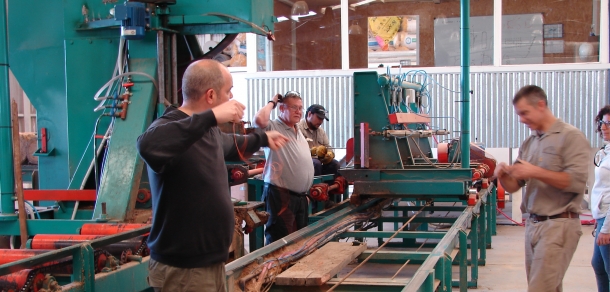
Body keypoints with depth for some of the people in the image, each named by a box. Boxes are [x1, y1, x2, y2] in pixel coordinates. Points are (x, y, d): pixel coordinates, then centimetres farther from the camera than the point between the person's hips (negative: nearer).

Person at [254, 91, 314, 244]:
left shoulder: (298, 132, 19)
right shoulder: (273, 128, -8)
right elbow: (259, 119, -32)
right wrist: (272, 103, -13)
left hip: (300, 197, 9)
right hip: (281, 195, -9)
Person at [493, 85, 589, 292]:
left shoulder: (571, 137, -5)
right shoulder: (528, 143, 15)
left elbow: (576, 181, -16)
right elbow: (514, 187, 16)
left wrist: (536, 172, -18)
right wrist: (503, 176, -5)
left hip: (558, 225, -7)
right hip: (533, 224, 7)